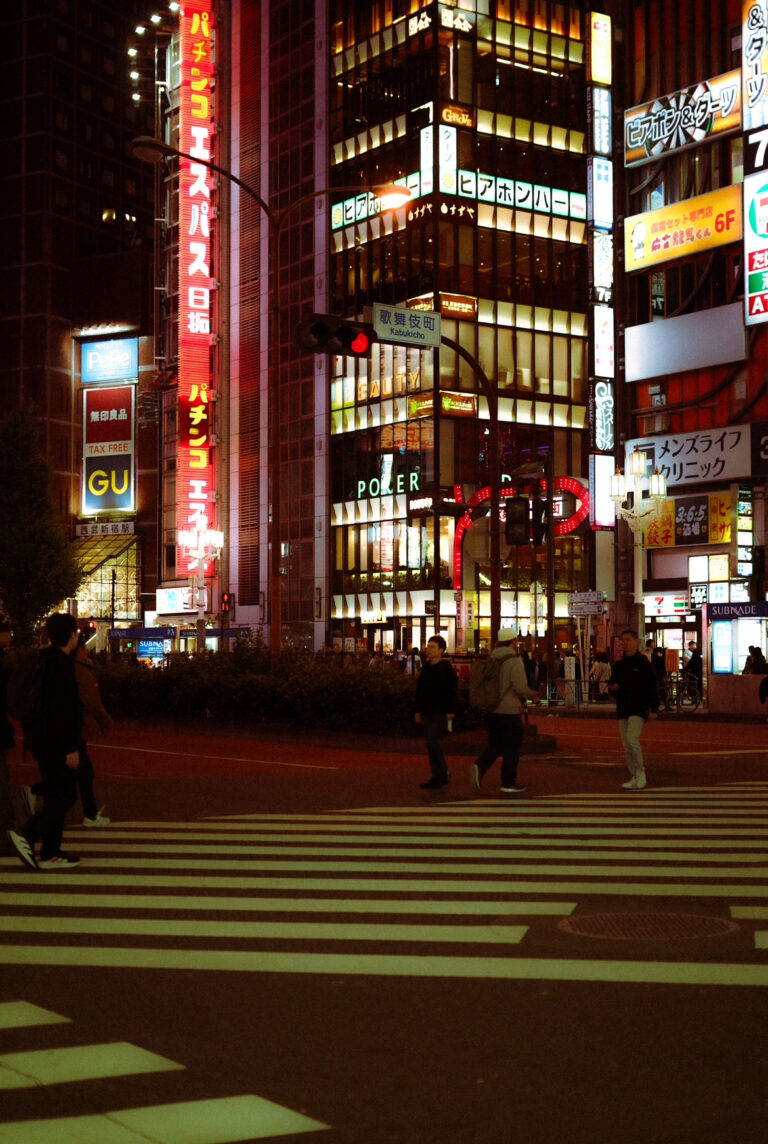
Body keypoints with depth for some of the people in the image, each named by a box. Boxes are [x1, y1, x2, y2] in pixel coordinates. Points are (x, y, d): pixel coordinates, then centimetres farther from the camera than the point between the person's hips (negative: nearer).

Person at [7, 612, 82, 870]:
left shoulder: (42, 659, 12)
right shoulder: (62, 663, -17)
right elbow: (63, 710, -22)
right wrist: (71, 748, -21)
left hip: (40, 738, 10)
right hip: (54, 741, -10)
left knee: (56, 795, 13)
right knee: (65, 795, -6)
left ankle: (50, 853, 13)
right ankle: (27, 835, -18)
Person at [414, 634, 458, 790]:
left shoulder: (446, 668, -7)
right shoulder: (425, 667, 12)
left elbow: (452, 691, -9)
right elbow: (419, 690, 18)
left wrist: (450, 711, -15)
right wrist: (418, 710, 15)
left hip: (440, 713, -7)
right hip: (427, 712, 7)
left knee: (433, 742, -14)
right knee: (432, 743, 8)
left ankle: (442, 774, -2)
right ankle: (437, 776, 14)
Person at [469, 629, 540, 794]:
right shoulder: (514, 661, -13)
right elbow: (520, 686, -22)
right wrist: (531, 694, -2)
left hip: (492, 711, 6)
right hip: (510, 711, -6)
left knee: (494, 745, 14)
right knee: (511, 749, 6)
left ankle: (479, 766, -12)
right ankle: (508, 783, 12)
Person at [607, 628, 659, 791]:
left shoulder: (643, 663, -4)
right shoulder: (619, 664, 11)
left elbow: (652, 687, -4)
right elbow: (612, 683, 21)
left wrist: (654, 709, -9)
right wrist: (612, 687, -3)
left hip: (639, 708, -6)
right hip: (622, 709, 6)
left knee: (632, 739, -20)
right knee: (626, 745, 6)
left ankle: (641, 772, -6)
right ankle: (634, 777, 14)